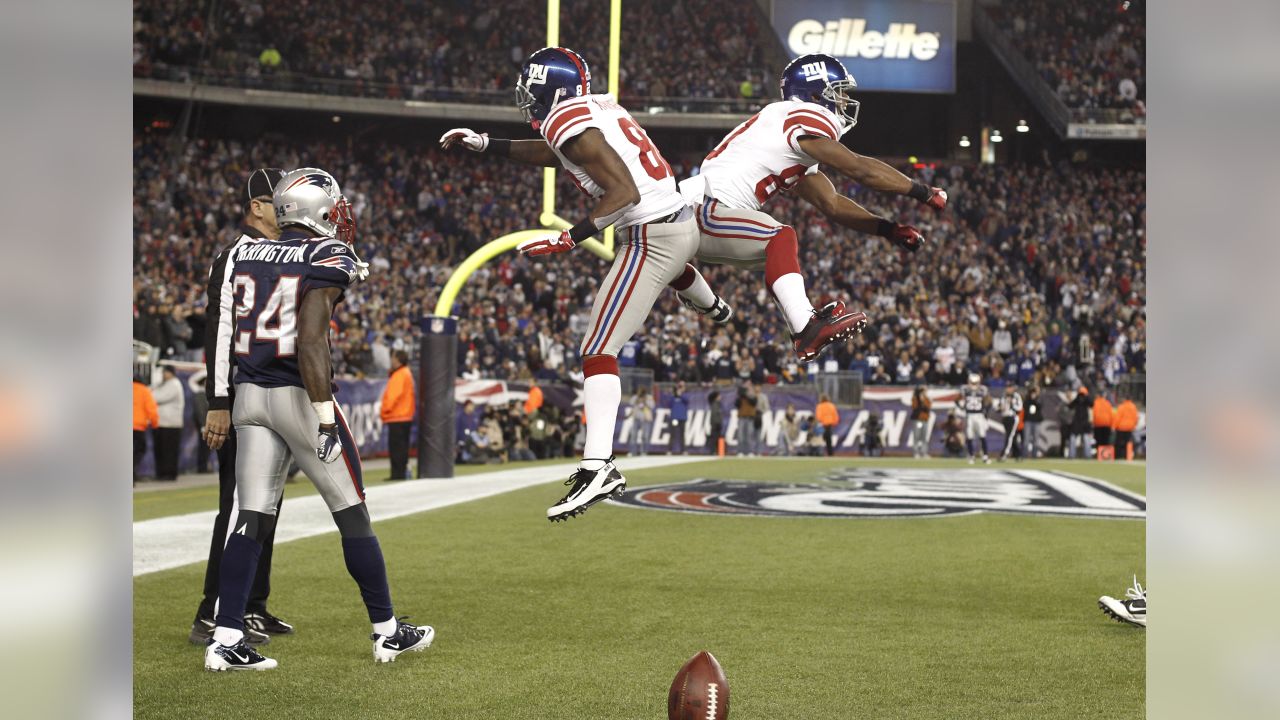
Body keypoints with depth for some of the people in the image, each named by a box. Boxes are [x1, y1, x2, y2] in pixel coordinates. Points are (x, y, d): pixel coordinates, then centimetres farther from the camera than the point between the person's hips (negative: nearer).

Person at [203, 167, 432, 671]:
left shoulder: (249, 255, 9)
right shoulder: (328, 258, -9)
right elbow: (310, 339, -20)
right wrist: (325, 417, -20)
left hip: (250, 396, 6)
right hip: (298, 396, -5)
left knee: (252, 518, 6)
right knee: (353, 516, 6)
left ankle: (226, 639, -1)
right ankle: (387, 631, 14)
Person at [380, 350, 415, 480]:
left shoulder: (400, 375, -15)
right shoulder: (406, 373, 16)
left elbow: (394, 395, -20)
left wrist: (385, 410, -12)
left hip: (397, 417, -10)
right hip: (405, 417, 10)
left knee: (396, 447, -8)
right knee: (401, 447, 13)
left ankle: (398, 474, -8)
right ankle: (401, 473, 16)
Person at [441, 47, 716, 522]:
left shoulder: (568, 123, -15)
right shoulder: (601, 107, 12)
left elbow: (624, 192, -23)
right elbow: (550, 154, 28)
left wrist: (569, 240, -24)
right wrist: (483, 144, 25)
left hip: (650, 237, -10)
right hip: (683, 221, 10)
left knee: (598, 352, -12)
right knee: (670, 267, 46)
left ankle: (598, 466, -24)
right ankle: (715, 308, 78)